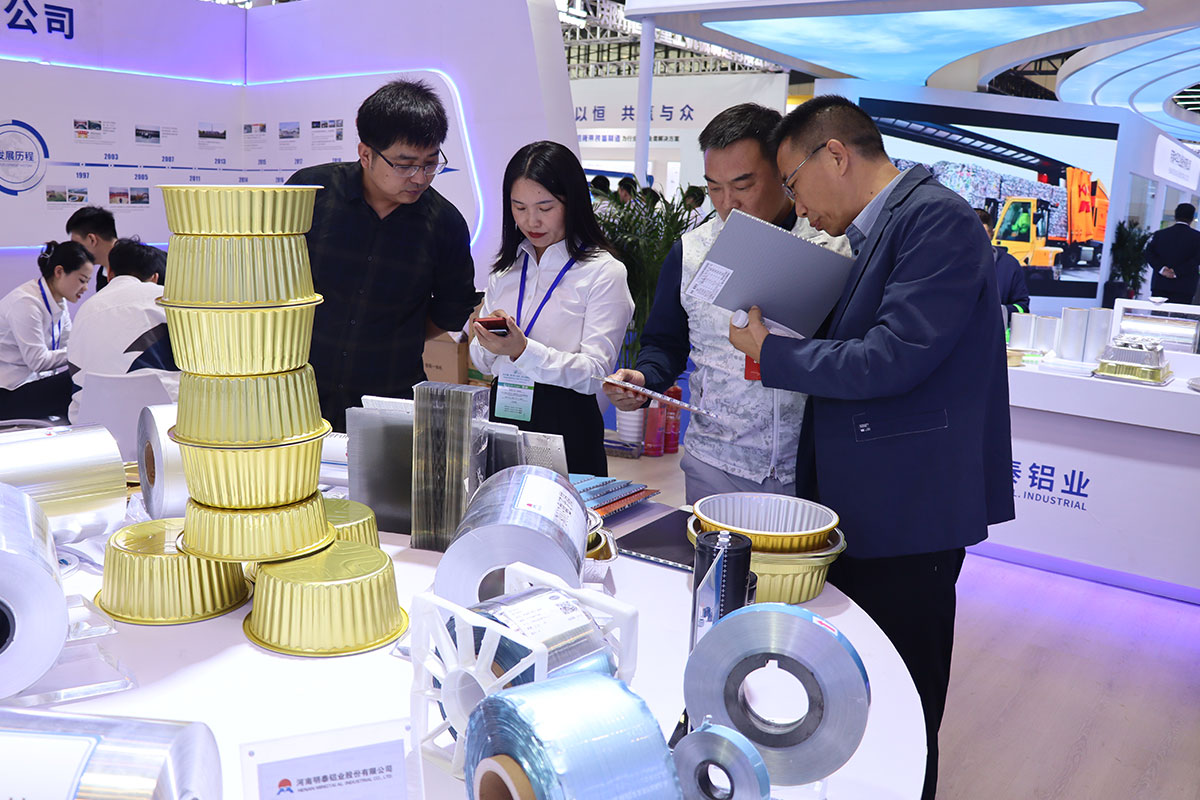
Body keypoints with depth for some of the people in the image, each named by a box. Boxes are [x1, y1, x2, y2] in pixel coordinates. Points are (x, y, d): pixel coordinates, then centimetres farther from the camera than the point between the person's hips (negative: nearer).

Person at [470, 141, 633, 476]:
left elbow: (595, 373, -13)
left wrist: (523, 350, -24)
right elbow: (482, 362, 11)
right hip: (503, 413, 5)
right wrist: (488, 343, -11)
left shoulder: (604, 272, -6)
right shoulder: (505, 269, 11)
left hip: (566, 426, -4)